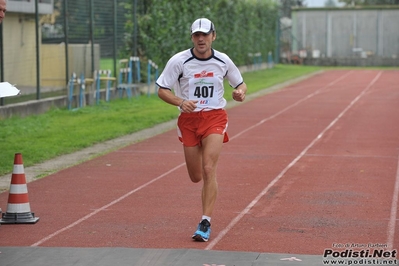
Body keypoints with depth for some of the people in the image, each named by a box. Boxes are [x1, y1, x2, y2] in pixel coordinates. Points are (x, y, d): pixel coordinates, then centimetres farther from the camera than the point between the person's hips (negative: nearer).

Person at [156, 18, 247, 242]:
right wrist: (181, 102, -24)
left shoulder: (223, 61, -1)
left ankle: (206, 223, -12)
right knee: (196, 177, 5)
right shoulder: (179, 61, -7)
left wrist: (240, 92, -12)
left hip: (215, 117, -1)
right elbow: (162, 90, -5)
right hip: (189, 120, 1)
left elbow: (241, 84, 13)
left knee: (208, 169, -17)